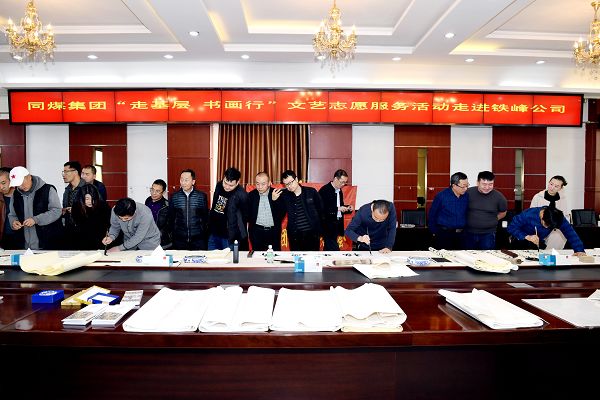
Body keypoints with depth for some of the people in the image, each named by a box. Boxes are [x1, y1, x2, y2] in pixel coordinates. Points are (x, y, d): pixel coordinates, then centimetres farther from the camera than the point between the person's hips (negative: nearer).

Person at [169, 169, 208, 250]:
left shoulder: (202, 196, -2)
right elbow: (171, 217, 10)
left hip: (198, 238, -1)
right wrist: (172, 233, 10)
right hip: (179, 239, 1)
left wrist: (204, 233, 5)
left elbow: (205, 216, 5)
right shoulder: (174, 197, 2)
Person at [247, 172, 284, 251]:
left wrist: (274, 200, -18)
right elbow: (248, 214, 9)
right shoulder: (251, 195, 1)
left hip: (274, 232, -1)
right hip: (257, 232, 1)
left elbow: (281, 214, -7)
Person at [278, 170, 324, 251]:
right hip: (295, 235, 1)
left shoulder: (311, 192, -1)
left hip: (312, 233, -1)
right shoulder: (284, 195, 2)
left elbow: (320, 210, 7)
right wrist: (274, 200, -12)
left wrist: (319, 230, 7)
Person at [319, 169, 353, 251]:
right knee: (334, 249, -11)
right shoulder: (324, 190, -12)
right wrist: (337, 209, -22)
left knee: (329, 248, 13)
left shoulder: (339, 191, 13)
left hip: (336, 225, 8)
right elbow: (322, 208, -18)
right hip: (328, 225, -8)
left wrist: (347, 208, 4)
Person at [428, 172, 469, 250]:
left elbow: (466, 214, 14)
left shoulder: (466, 196, 1)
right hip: (444, 234, -4)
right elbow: (432, 215, -2)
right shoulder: (441, 196, -10)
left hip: (461, 235, 4)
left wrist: (465, 230, 11)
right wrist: (434, 232, -1)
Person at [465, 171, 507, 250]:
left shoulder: (499, 196, -6)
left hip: (488, 234, 0)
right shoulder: (468, 193, -8)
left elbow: (503, 213, 11)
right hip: (469, 233, 1)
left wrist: (492, 220, 1)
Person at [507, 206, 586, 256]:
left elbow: (570, 233, -23)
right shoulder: (528, 214, -29)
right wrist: (527, 237, -38)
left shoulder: (559, 218, -17)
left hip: (538, 244, 3)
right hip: (521, 243, -3)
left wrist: (579, 250, -36)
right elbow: (511, 227, -27)